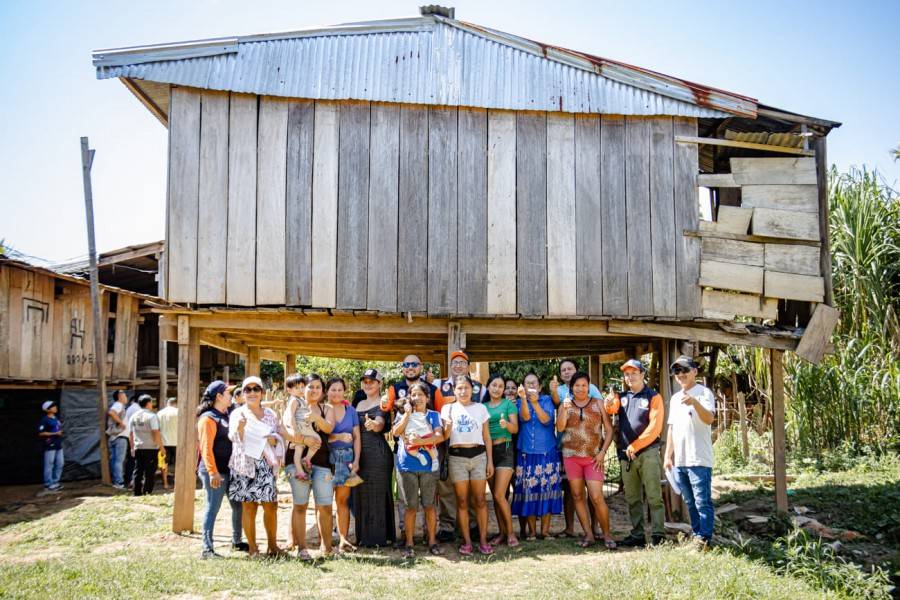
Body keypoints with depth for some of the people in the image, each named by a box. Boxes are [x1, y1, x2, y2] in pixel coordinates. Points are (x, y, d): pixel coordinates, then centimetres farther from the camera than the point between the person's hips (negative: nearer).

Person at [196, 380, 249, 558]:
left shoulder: (227, 415, 14)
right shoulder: (208, 418, -11)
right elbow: (206, 448, -18)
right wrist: (213, 473, -23)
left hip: (230, 469, 8)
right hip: (215, 472, -8)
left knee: (238, 505, 13)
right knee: (212, 508, -4)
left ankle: (236, 541, 28)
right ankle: (207, 549, 2)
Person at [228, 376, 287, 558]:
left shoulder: (271, 414, 14)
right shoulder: (237, 414, 3)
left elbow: (281, 436, 13)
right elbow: (234, 438, -10)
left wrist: (274, 439, -9)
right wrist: (240, 428, -31)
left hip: (266, 465, 3)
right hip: (245, 465, -3)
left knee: (271, 506, 4)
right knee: (249, 507, -2)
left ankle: (272, 546, 17)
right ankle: (252, 548, 8)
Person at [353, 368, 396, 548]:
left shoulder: (382, 404, -3)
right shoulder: (359, 404, 19)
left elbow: (380, 425, -21)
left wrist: (373, 425, -43)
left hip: (378, 453, -7)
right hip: (360, 453, 7)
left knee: (377, 493, -5)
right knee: (360, 494, 7)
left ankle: (379, 537, 0)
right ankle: (364, 535, 16)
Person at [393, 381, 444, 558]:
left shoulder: (433, 415, 9)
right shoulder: (404, 414, 10)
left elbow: (439, 436, -6)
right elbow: (396, 432, -7)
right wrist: (408, 413, -8)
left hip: (428, 464, 0)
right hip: (407, 465, 0)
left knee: (429, 505, 4)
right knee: (411, 506, 2)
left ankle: (432, 541, 12)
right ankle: (409, 543, 8)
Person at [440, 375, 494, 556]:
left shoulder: (480, 408, 8)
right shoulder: (448, 408, 6)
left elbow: (486, 436, 9)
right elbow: (445, 436, 0)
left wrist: (490, 460, 5)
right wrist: (448, 426, -20)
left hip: (478, 455, 0)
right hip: (457, 457, 0)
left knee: (480, 499, -1)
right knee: (462, 501, 1)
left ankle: (483, 540, 5)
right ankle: (466, 541, 7)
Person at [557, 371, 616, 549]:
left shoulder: (598, 403, 5)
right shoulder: (565, 405, 8)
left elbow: (609, 430, 4)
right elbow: (560, 428, -6)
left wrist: (603, 452, -6)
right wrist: (566, 408, -17)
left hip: (593, 457, -2)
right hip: (571, 456, 2)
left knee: (596, 497, -10)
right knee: (577, 495, 4)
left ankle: (607, 534, 3)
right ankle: (588, 534, 12)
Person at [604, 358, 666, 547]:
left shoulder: (653, 397, 1)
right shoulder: (621, 397, 15)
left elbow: (655, 427, -8)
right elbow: (611, 409, -5)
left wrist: (634, 447, -11)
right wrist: (610, 403, -28)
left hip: (647, 452, -5)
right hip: (625, 454, 5)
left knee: (653, 496, -7)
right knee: (632, 498, 8)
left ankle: (658, 535, -5)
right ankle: (637, 535, 14)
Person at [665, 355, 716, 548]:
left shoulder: (704, 393, -4)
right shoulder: (675, 398, 18)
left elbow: (709, 419, -21)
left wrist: (695, 402, -38)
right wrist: (668, 455, 16)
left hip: (699, 459, -7)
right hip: (679, 460, 7)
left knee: (702, 501, -5)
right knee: (690, 502, 13)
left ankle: (704, 538, -2)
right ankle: (696, 535, 21)